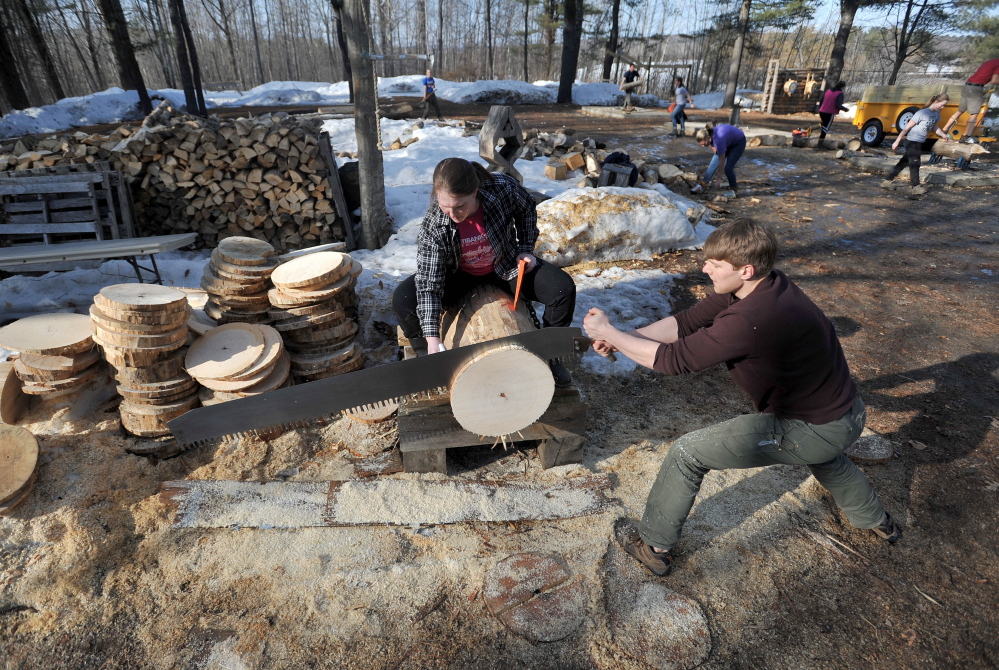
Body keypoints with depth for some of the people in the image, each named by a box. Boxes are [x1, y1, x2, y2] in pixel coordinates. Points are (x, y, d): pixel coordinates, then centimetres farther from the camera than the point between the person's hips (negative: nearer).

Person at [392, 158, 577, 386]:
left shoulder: (503, 188, -29)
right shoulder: (433, 226, -30)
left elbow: (526, 210, -3)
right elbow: (428, 285, -28)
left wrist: (525, 249, -9)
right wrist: (432, 340, -33)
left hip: (505, 265, 1)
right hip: (458, 275, -1)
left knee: (564, 289, -20)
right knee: (402, 300, -23)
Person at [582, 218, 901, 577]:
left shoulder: (750, 320, -34)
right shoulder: (762, 285, -6)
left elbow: (674, 359, -29)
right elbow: (688, 321, -6)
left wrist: (608, 333, -20)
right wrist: (622, 338, -15)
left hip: (819, 431, -9)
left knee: (687, 451, -6)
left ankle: (654, 547, 12)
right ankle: (875, 519, 65)